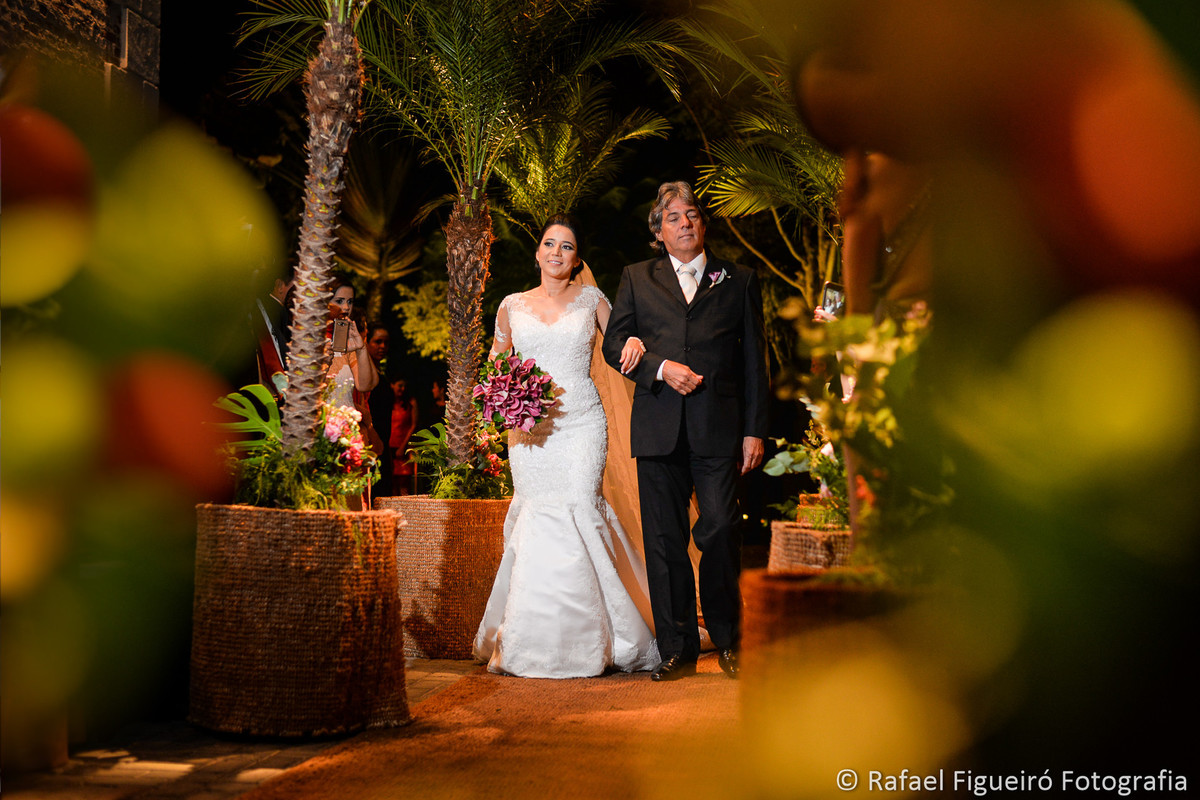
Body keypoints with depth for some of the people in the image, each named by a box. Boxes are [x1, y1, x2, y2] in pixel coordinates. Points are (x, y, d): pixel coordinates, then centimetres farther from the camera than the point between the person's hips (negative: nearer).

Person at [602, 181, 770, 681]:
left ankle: (727, 638, 11)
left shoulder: (738, 281, 13)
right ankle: (676, 649, 11)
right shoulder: (637, 279, 15)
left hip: (718, 429, -1)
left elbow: (753, 361, 10)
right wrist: (661, 367, -9)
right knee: (664, 541, 2)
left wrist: (755, 430, 3)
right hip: (659, 427, 1)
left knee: (719, 530, -9)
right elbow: (615, 344, 9)